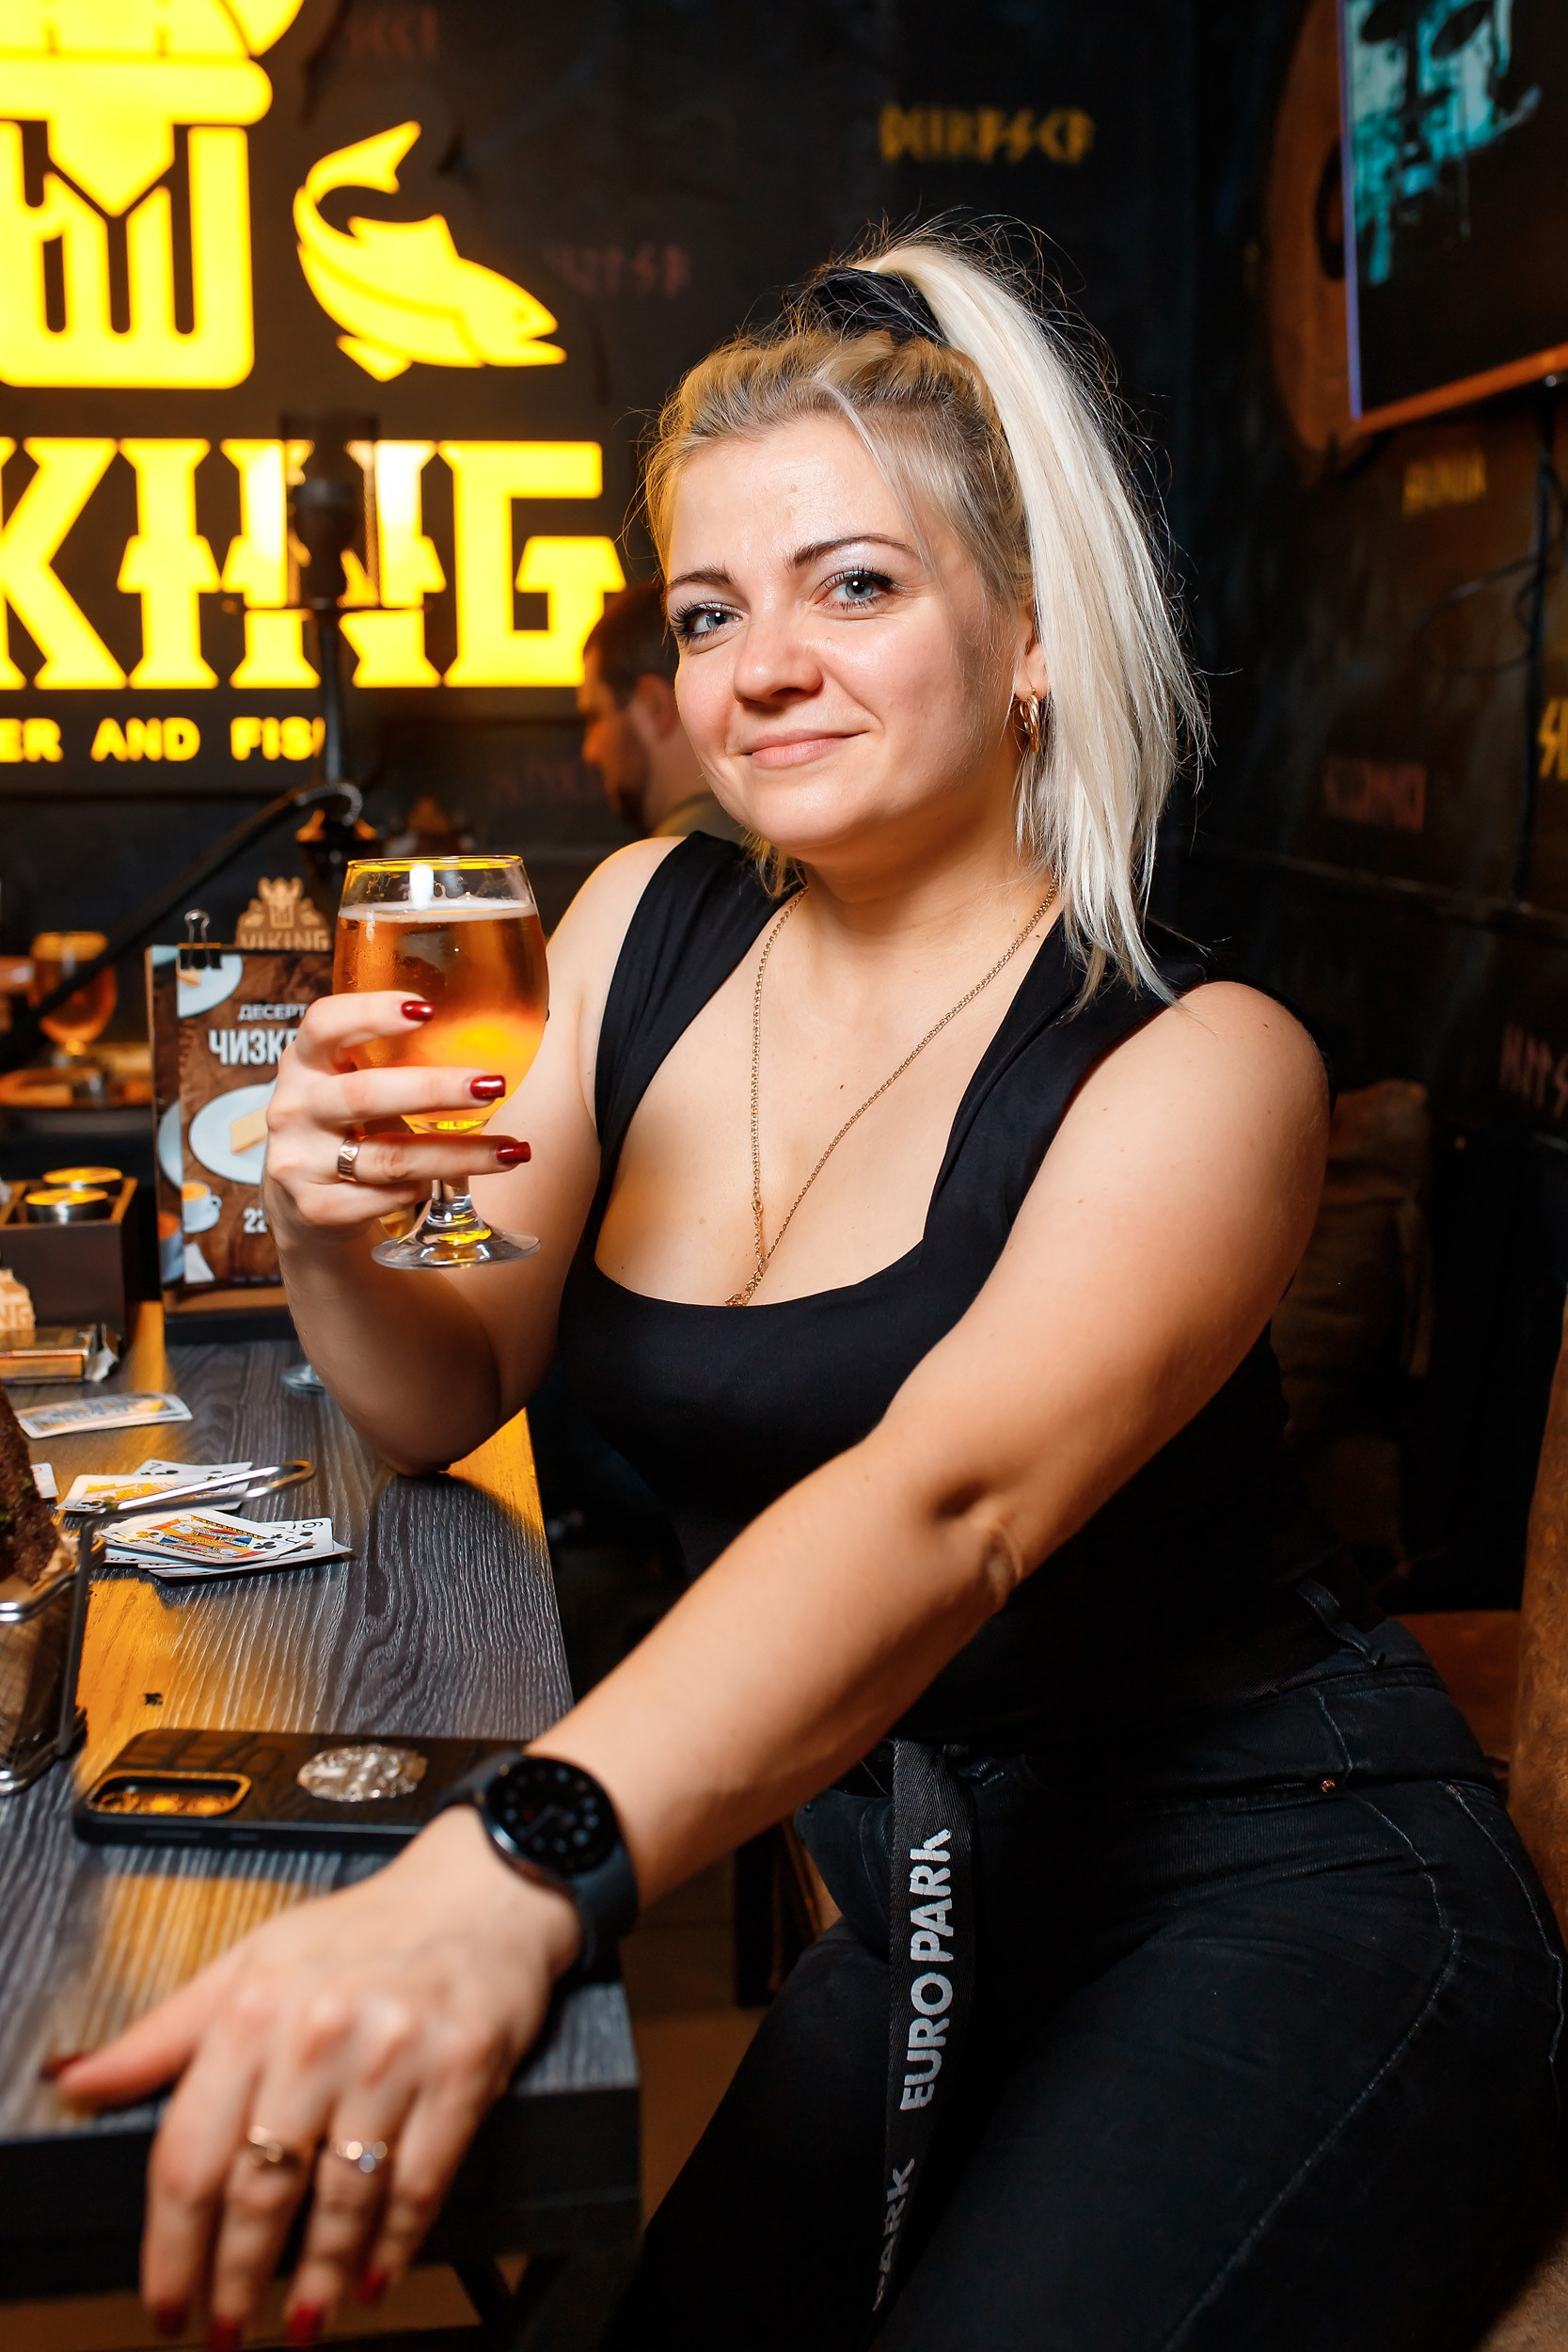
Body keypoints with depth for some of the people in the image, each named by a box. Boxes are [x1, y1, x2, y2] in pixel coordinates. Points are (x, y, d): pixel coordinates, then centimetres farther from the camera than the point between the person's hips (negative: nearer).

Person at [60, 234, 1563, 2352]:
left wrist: (509, 1874, -50)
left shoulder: (1195, 1066, -17)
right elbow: (444, 1401, 7)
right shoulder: (643, 931, 1)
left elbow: (946, 1499, -35)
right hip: (927, 1914, 5)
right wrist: (324, 1234, -16)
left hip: (1285, 1891, -5)